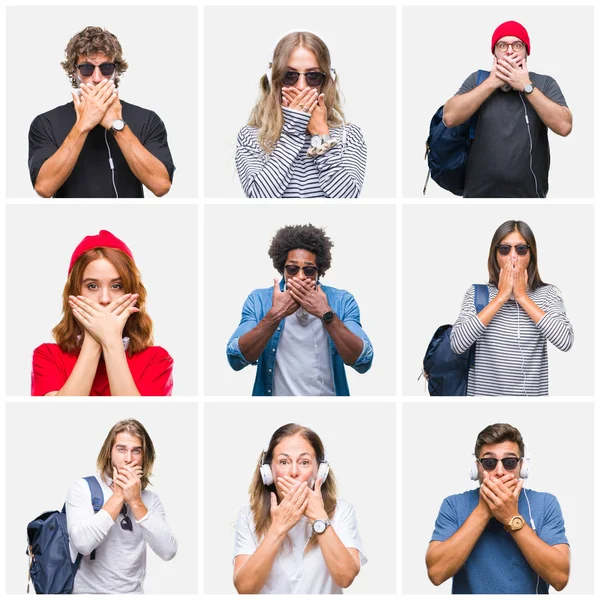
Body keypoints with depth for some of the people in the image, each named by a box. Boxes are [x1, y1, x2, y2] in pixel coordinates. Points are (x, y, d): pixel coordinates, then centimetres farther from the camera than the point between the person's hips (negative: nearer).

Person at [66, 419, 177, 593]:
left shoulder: (150, 499, 4)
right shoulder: (83, 488, -5)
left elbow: (168, 552, -9)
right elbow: (82, 544, -19)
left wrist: (136, 502, -13)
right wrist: (118, 495, -14)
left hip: (133, 592, 2)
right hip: (88, 591, -2)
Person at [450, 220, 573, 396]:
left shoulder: (548, 294, -1)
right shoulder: (477, 293, -1)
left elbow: (565, 342, -16)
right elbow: (457, 344, -15)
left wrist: (522, 297, -15)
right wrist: (501, 297, -15)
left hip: (533, 392, 0)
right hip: (483, 392, 0)